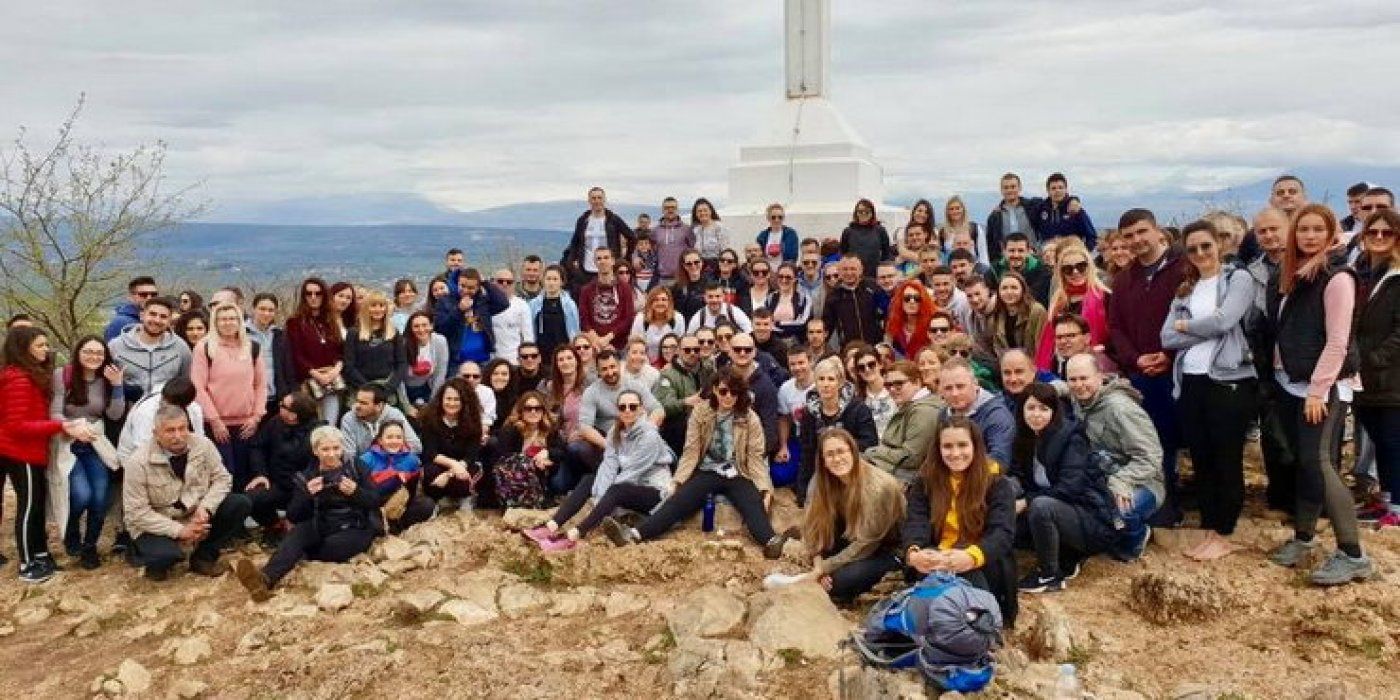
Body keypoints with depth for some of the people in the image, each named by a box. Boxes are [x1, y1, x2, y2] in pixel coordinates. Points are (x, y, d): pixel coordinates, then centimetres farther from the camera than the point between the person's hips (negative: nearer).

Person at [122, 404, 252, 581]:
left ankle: (203, 557, 2)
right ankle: (157, 561, 7)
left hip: (196, 515, 4)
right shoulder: (138, 462, -20)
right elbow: (137, 512, -19)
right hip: (157, 525, -4)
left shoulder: (203, 445, -11)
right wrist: (179, 530, -25)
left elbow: (221, 479, -3)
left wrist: (205, 508, -22)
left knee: (241, 504, -16)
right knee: (165, 556, -35)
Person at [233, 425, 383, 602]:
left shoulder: (356, 468, 4)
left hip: (358, 529, -1)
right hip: (325, 528, 2)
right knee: (298, 532, -30)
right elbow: (293, 516, -1)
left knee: (332, 545, -35)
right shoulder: (307, 477, 8)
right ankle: (265, 579, -51)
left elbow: (377, 501, -2)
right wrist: (307, 495, -19)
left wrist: (355, 492, -21)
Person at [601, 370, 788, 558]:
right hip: (707, 472, 1)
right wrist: (677, 481, -10)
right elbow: (691, 451, 1)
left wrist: (765, 489, -15)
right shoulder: (700, 411, 2)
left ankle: (772, 542, -61)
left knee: (754, 505, -32)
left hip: (738, 476, -1)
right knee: (678, 500, -25)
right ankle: (633, 534, -45)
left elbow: (755, 457, -2)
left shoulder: (750, 418, 0)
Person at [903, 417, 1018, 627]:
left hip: (985, 569, -2)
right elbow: (915, 523, -11)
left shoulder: (997, 483, -4)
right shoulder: (925, 481, 3)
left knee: (969, 569, -36)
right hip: (937, 566, 2)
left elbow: (1002, 531, -19)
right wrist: (913, 553, -38)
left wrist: (972, 556, -42)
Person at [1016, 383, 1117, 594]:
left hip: (1094, 521, -8)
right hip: (1062, 512, 8)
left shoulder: (1071, 437, -16)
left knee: (1041, 506, -31)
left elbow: (1069, 487, -25)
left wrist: (1026, 501, -25)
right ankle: (1066, 560, 6)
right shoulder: (1030, 438, 4)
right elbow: (1030, 484, 5)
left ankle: (1050, 576, -12)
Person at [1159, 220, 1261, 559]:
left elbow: (1224, 321, -16)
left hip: (1229, 381, -5)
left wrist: (1186, 325, -1)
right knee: (1201, 462, 10)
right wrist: (1205, 330, -9)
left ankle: (1224, 536, 12)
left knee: (1227, 462, 2)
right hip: (1190, 383, 5)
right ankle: (1209, 532, 20)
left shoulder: (1238, 278, 0)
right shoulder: (1186, 289, 15)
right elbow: (1167, 338, 4)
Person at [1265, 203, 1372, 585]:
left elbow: (1337, 340, -16)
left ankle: (1352, 555, -9)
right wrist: (1278, 368, 8)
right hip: (1289, 383, 7)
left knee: (1319, 463, -13)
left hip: (1323, 386, -7)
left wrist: (1318, 390, -18)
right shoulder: (1288, 276, 10)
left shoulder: (1337, 277, -11)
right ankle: (1303, 535, 24)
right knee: (1303, 462, 13)